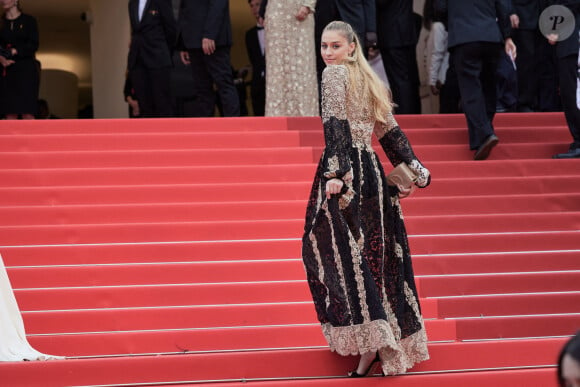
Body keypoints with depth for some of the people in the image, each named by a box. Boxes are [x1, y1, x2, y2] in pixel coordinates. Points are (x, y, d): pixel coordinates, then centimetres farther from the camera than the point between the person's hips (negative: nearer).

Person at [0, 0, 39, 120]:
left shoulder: (28, 20, 5)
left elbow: (33, 45, -4)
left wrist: (15, 51, -18)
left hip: (26, 68, -3)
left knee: (27, 112, -11)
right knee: (10, 114, -4)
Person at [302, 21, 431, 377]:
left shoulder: (335, 74, -5)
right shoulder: (371, 81, 19)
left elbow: (336, 125, -17)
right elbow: (391, 132, 19)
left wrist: (336, 173, -25)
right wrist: (413, 171, 20)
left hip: (345, 171, -8)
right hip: (372, 172, 8)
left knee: (344, 255, -9)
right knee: (375, 254, 12)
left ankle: (370, 343, -18)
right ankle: (389, 341, 16)